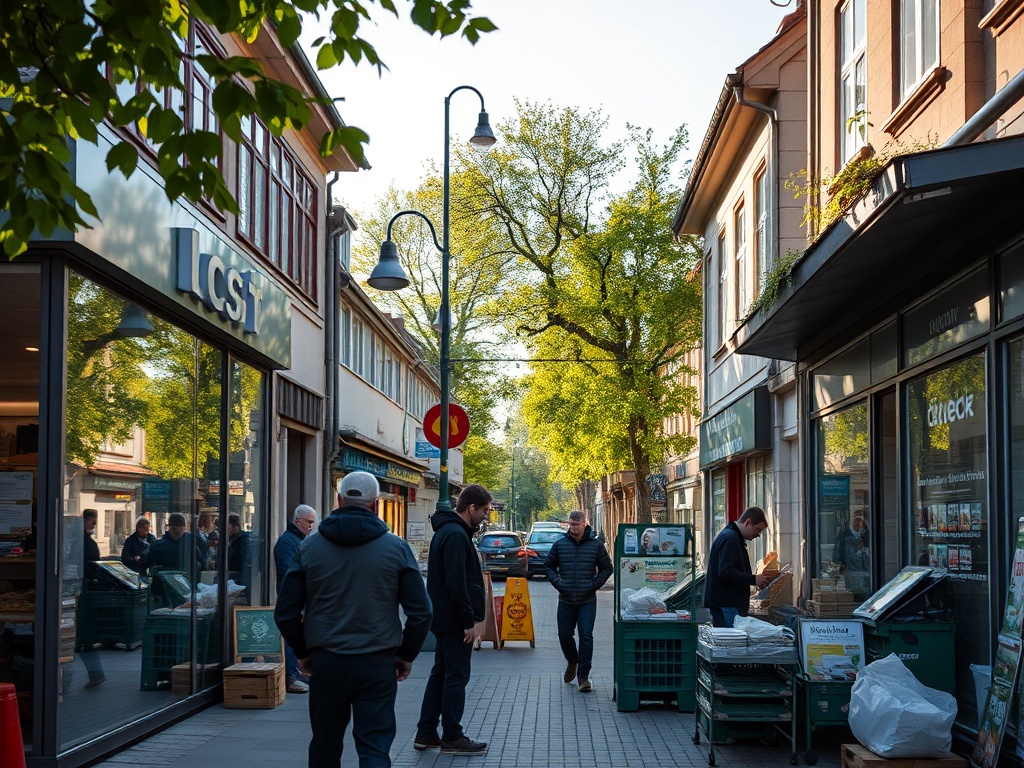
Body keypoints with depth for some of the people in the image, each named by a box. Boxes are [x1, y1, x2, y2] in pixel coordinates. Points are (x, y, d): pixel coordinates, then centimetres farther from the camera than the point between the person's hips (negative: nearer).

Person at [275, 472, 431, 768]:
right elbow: (420, 612, -4)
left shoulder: (309, 547, 1)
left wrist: (302, 652, 15)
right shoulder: (396, 548, -2)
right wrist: (407, 655, 10)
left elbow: (285, 612, 2)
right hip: (377, 665, -2)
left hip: (325, 663, 2)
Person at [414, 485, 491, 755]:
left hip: (443, 619, 10)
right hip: (454, 620, -10)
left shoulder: (447, 531, 14)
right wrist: (469, 621, -20)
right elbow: (457, 583, -24)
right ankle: (452, 738, 4)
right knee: (456, 677, -2)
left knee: (440, 674, 14)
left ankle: (426, 733, 19)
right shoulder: (456, 535, -19)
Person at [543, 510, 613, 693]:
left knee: (586, 635, -9)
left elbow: (607, 568, 7)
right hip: (566, 600, 2)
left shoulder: (596, 545, -1)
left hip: (587, 601, -2)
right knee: (564, 635, 7)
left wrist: (595, 584, -6)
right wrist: (557, 582, -3)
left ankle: (583, 676, -3)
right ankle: (572, 662, 36)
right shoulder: (560, 544, 3)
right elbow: (549, 566, 13)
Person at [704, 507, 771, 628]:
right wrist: (753, 580, -17)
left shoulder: (731, 536, 21)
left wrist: (755, 579, 16)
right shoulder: (729, 538, -14)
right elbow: (725, 572, -22)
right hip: (727, 604, -11)